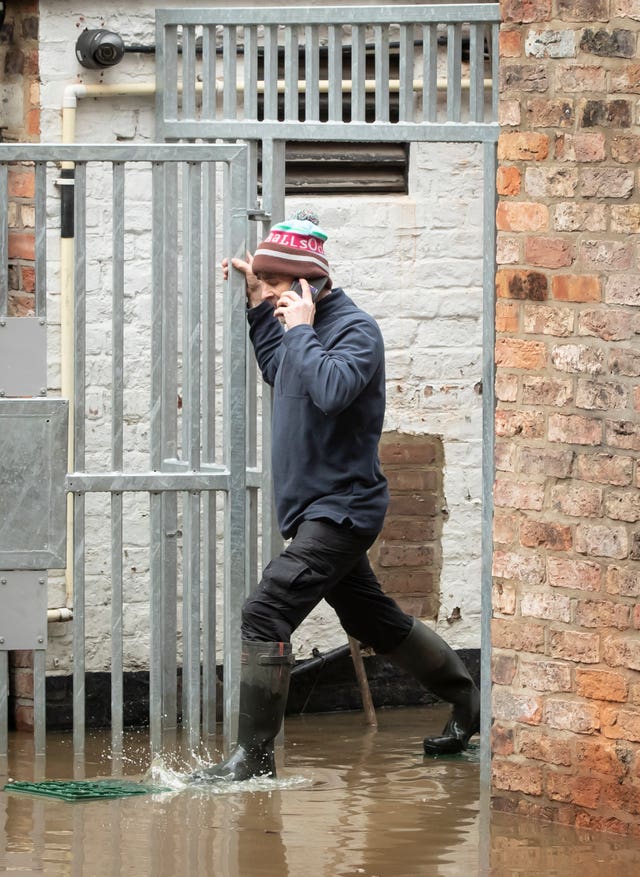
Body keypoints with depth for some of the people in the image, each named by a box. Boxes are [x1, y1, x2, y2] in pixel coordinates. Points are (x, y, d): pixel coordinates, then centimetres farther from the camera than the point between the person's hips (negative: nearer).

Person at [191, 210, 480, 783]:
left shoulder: (355, 329, -17)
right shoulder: (305, 324, 10)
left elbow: (331, 390, -36)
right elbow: (279, 372, 32)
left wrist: (300, 330, -24)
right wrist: (257, 306, 22)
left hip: (341, 509, -10)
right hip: (313, 509, 10)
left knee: (266, 615, -19)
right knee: (374, 621, 21)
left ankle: (254, 756, -17)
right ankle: (467, 701, 36)